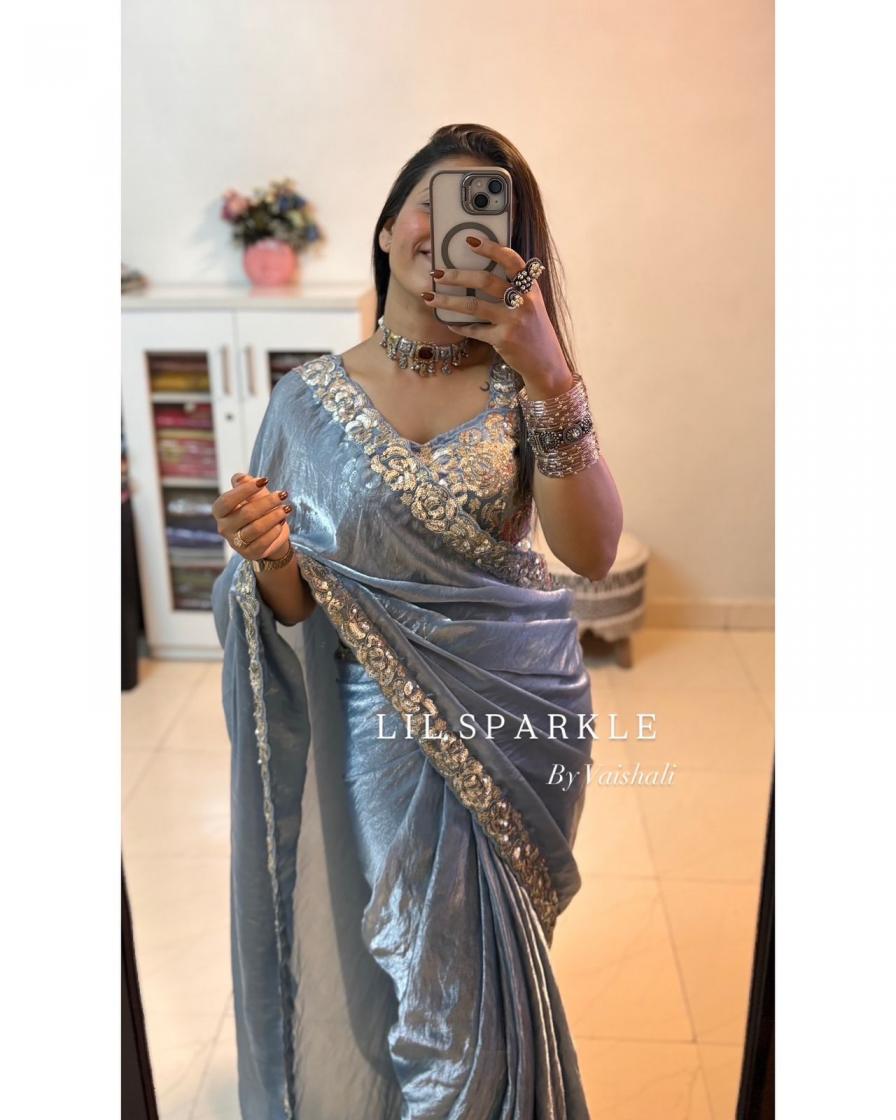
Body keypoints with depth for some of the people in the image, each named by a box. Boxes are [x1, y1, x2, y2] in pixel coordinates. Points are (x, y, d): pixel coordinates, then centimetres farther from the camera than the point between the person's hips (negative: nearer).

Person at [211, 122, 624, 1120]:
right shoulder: (309, 400, -4)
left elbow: (592, 552, -22)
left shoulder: (523, 385, -6)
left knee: (479, 974, 18)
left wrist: (551, 376, -34)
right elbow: (298, 613, -2)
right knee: (386, 973, 13)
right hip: (385, 734, 0)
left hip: (520, 722, 1)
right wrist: (270, 561, -25)